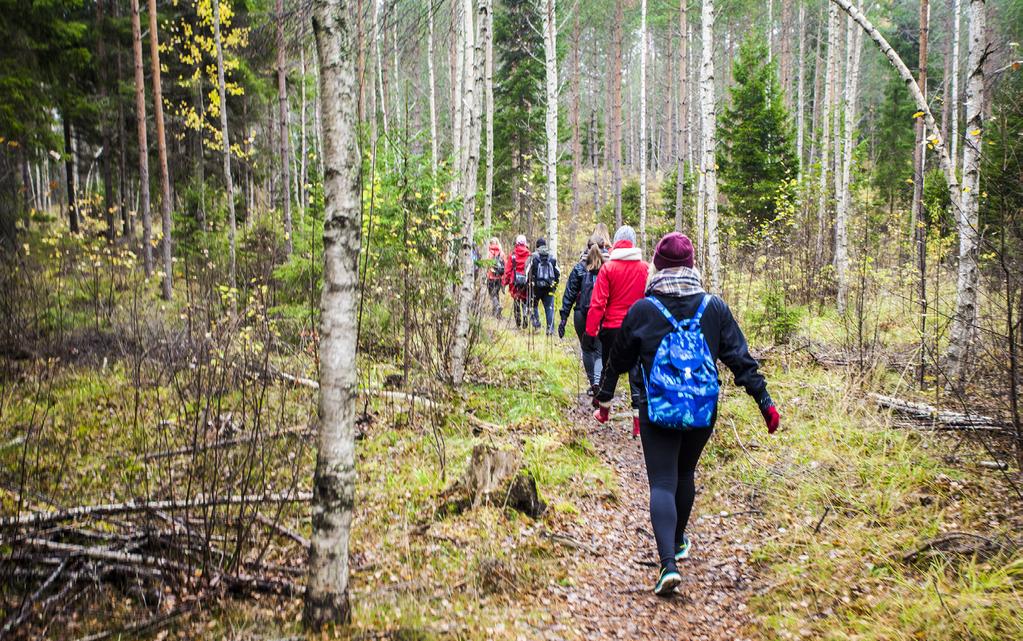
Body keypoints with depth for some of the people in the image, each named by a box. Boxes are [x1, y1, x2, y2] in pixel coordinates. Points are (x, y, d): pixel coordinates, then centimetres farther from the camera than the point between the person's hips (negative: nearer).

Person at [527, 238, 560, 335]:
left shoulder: (533, 257, -5)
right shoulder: (552, 258, 4)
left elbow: (528, 272, -7)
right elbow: (558, 273, 8)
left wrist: (527, 283, 4)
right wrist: (555, 283, 20)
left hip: (536, 287, -1)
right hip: (549, 287, 2)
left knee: (534, 305, 18)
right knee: (549, 308, 5)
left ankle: (536, 324, 7)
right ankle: (550, 328, -2)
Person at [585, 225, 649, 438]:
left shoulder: (608, 268, -8)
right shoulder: (645, 268, -3)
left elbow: (598, 302, -10)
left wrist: (591, 330, -5)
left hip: (612, 327, -1)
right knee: (637, 374, 4)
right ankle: (638, 422, -2)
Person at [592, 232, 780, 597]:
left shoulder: (642, 310, -5)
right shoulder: (714, 308, -1)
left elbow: (619, 360, 6)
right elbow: (740, 359, -1)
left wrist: (604, 398, 20)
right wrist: (764, 401, 4)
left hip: (657, 412, -3)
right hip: (704, 412, 3)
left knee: (662, 483, -2)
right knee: (685, 474, 22)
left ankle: (669, 563, -17)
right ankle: (678, 542, 40)